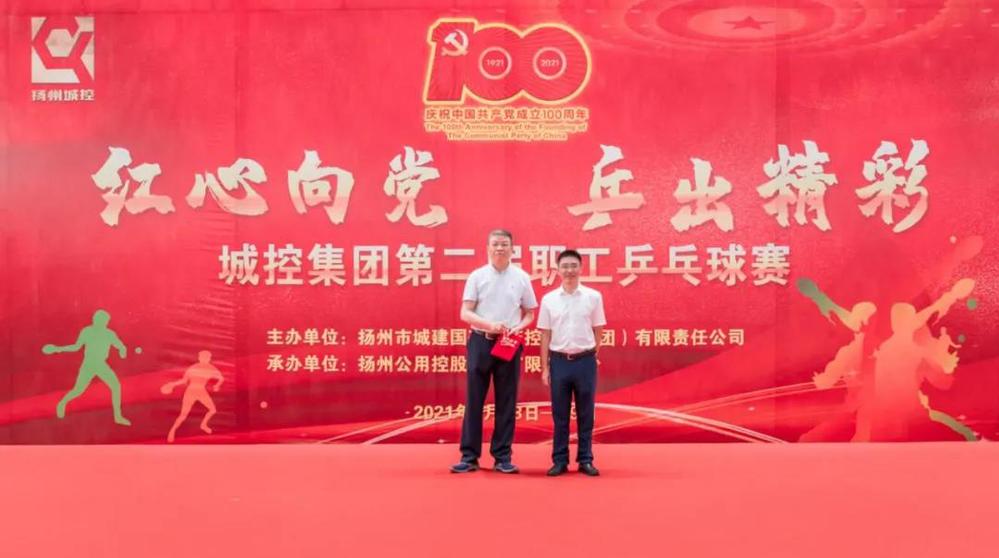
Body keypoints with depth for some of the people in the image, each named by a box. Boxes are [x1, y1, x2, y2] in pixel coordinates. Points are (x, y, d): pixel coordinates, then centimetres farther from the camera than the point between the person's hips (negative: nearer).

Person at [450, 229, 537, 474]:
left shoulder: (522, 278, 5)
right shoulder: (477, 276, 1)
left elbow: (530, 313, 11)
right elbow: (465, 313, -4)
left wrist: (518, 328, -10)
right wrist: (489, 325, -20)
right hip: (481, 342, -1)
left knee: (506, 402, 4)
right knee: (474, 400, 2)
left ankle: (503, 456, 11)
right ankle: (469, 456, 6)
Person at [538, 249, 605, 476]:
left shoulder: (593, 297, 1)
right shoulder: (548, 299, 3)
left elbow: (597, 332, 7)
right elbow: (545, 336, 6)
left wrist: (592, 358, 4)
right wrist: (545, 368, 3)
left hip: (585, 361, -1)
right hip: (559, 361, 1)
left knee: (585, 414, 5)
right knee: (560, 415, 6)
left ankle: (585, 460, 13)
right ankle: (559, 460, 13)